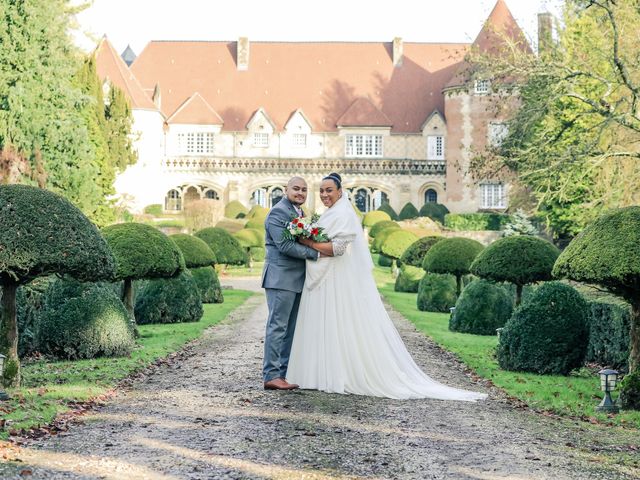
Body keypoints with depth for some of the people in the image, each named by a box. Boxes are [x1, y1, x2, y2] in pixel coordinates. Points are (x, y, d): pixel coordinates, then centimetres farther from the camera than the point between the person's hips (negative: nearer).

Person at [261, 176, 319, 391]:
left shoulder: (299, 213, 20)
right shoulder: (278, 212, -10)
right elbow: (285, 245, -20)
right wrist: (315, 253, -18)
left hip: (296, 280, 9)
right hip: (281, 278, -9)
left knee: (291, 329, 10)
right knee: (278, 326, -8)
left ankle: (284, 373, 15)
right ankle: (271, 376, -6)